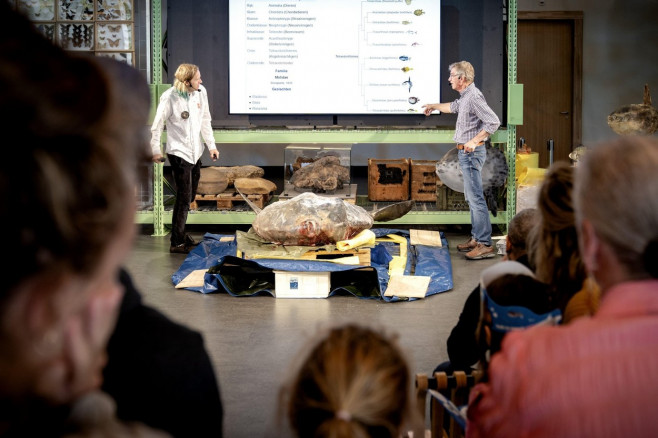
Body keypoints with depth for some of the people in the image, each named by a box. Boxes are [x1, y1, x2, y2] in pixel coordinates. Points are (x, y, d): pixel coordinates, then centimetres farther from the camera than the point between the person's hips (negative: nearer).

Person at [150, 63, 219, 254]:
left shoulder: (201, 92, -1)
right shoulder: (169, 98, -17)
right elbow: (157, 125, -9)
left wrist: (211, 145, 11)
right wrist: (156, 150, -12)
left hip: (196, 152, 7)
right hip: (179, 153, -7)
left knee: (190, 196, 16)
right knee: (184, 198, -7)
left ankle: (180, 233, 33)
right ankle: (177, 243, 2)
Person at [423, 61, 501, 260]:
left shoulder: (474, 97, -18)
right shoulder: (464, 97, 13)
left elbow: (493, 122, -26)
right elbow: (453, 107, 38)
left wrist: (474, 141, -25)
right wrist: (434, 106, 52)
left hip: (471, 153, -11)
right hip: (465, 153, 11)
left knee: (476, 197, -12)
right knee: (471, 197, 14)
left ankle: (485, 244, -12)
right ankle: (476, 238, 21)